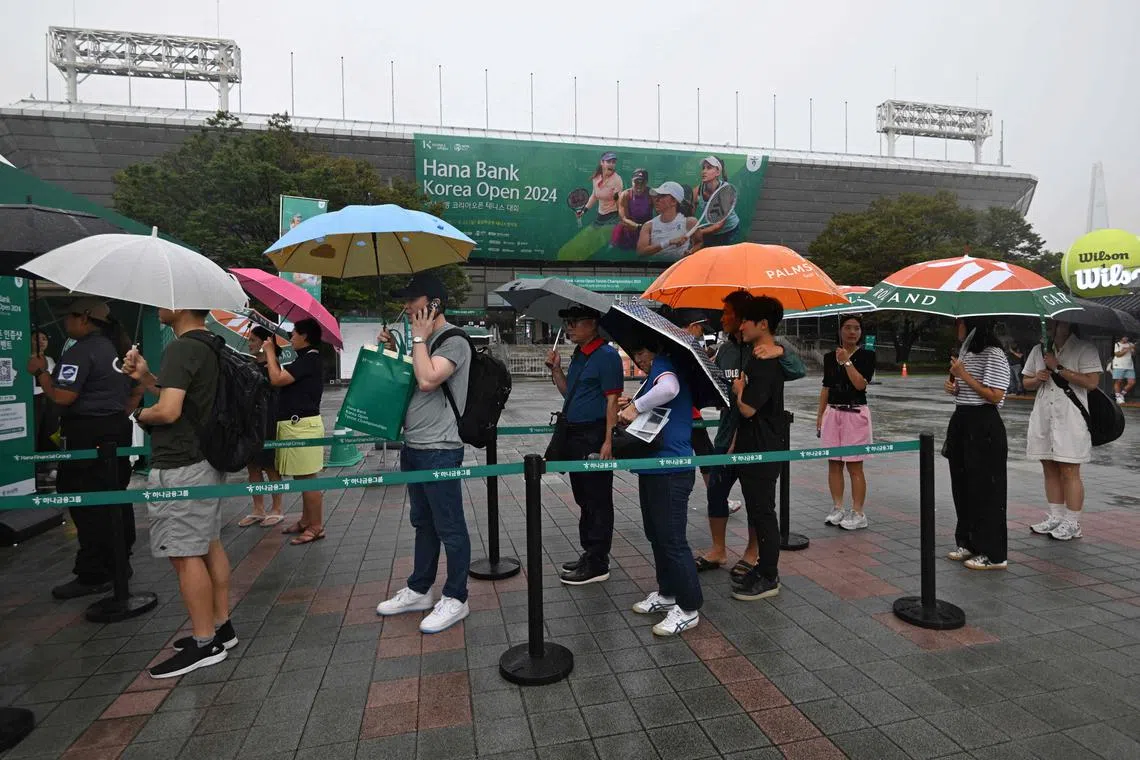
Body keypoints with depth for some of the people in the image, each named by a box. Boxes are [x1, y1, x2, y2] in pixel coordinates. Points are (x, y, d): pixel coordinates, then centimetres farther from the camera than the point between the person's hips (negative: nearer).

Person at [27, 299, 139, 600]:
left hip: (89, 435, -9)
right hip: (118, 430, 9)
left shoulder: (81, 351, -15)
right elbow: (136, 391, 20)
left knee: (87, 506, -4)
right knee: (115, 498, 15)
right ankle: (119, 562, 24)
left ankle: (93, 576, 1)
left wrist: (40, 371, -5)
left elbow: (62, 396, -20)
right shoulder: (117, 347, 14)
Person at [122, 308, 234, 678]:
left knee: (185, 554, -1)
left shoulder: (181, 348, -18)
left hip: (178, 468, -10)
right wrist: (146, 377, 8)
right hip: (204, 460, 10)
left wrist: (141, 414, -6)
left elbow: (168, 411, -26)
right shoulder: (210, 347, 11)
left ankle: (205, 643, 9)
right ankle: (221, 626, 27)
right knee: (208, 545, 16)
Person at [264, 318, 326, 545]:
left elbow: (277, 379, -19)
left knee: (307, 477, -5)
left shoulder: (309, 359, -15)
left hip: (302, 425, -11)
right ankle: (306, 520, 27)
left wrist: (270, 352, -6)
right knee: (302, 478, 17)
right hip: (296, 424, 11)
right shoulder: (306, 359, 17)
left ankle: (316, 527, 1)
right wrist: (273, 360, 15)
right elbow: (284, 380, 21)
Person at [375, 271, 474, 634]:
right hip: (413, 446, 10)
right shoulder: (423, 340, 16)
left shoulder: (453, 341, -12)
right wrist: (394, 350, 11)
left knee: (449, 528, 2)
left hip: (439, 450, -10)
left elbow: (427, 380, -26)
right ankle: (418, 591, 32)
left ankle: (455, 599, 15)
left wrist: (419, 337, -14)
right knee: (423, 522, 19)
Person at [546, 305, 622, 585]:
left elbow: (612, 400, -16)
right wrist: (556, 369, 6)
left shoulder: (606, 355, -12)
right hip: (574, 435, 9)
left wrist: (608, 441, -20)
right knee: (583, 498, 17)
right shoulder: (578, 355, 15)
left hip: (594, 436, -9)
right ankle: (589, 553, 30)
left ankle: (597, 565, 9)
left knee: (598, 501, 0)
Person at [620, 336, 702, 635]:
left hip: (671, 471, -11)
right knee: (656, 534, 19)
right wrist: (632, 407, 9)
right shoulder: (655, 373, 18)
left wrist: (636, 405, -26)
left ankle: (688, 608, 10)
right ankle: (668, 593, 33)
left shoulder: (663, 364, -12)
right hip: (654, 467, 11)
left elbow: (669, 388, -37)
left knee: (672, 538, -3)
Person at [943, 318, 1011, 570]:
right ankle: (969, 543, 26)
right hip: (962, 422, 9)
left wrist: (964, 375, -18)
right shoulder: (965, 354, 14)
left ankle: (993, 554, 7)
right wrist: (952, 386, 4)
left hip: (984, 428, -9)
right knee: (963, 486, 14)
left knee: (985, 489, -3)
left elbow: (994, 396, -19)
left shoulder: (994, 356, -12)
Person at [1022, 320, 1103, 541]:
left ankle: (1072, 523, 8)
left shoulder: (1085, 349, -3)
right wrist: (1037, 379, -2)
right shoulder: (1039, 349, 14)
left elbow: (1092, 382, -15)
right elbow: (1026, 381, 19)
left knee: (1069, 473, -2)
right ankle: (1055, 518, 21)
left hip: (1070, 421, -5)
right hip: (1043, 418, 6)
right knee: (1050, 471, 11)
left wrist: (1058, 368, -15)